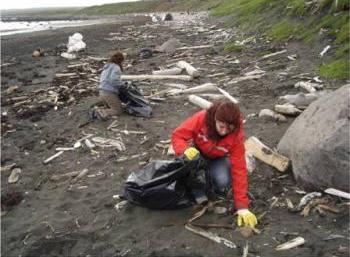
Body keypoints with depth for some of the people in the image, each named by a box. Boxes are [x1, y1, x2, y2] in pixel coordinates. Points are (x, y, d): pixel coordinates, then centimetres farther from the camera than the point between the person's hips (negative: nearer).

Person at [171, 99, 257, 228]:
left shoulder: (236, 135, -31)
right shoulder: (201, 118, -34)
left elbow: (239, 169, -31)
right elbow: (177, 135, -25)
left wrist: (242, 206, -34)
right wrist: (185, 149, -49)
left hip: (218, 158, 0)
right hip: (197, 152, 0)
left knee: (223, 181, -31)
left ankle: (218, 189, 6)